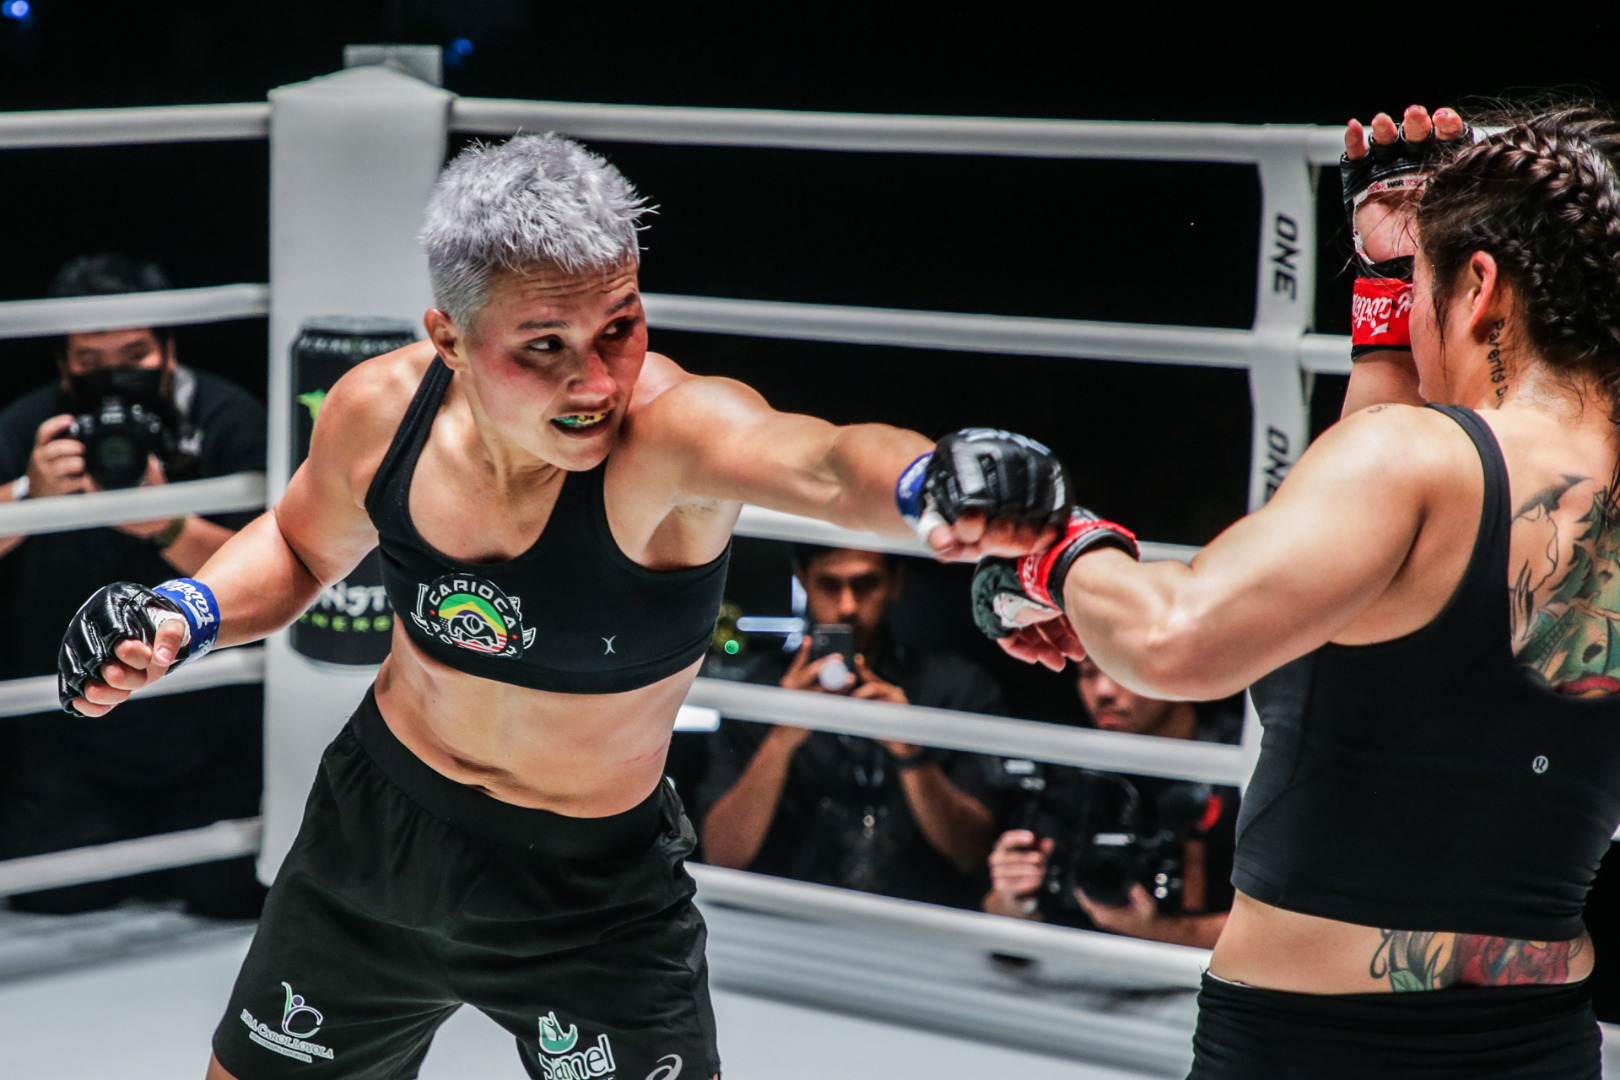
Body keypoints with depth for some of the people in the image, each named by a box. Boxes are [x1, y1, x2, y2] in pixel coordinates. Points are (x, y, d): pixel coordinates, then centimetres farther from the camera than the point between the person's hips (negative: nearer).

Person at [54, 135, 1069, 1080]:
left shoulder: (668, 430, -33)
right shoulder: (381, 412, -17)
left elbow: (823, 464, -57)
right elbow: (300, 549, 7)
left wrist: (926, 481, -79)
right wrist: (181, 616, -12)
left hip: (595, 891, -4)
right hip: (375, 831, 4)